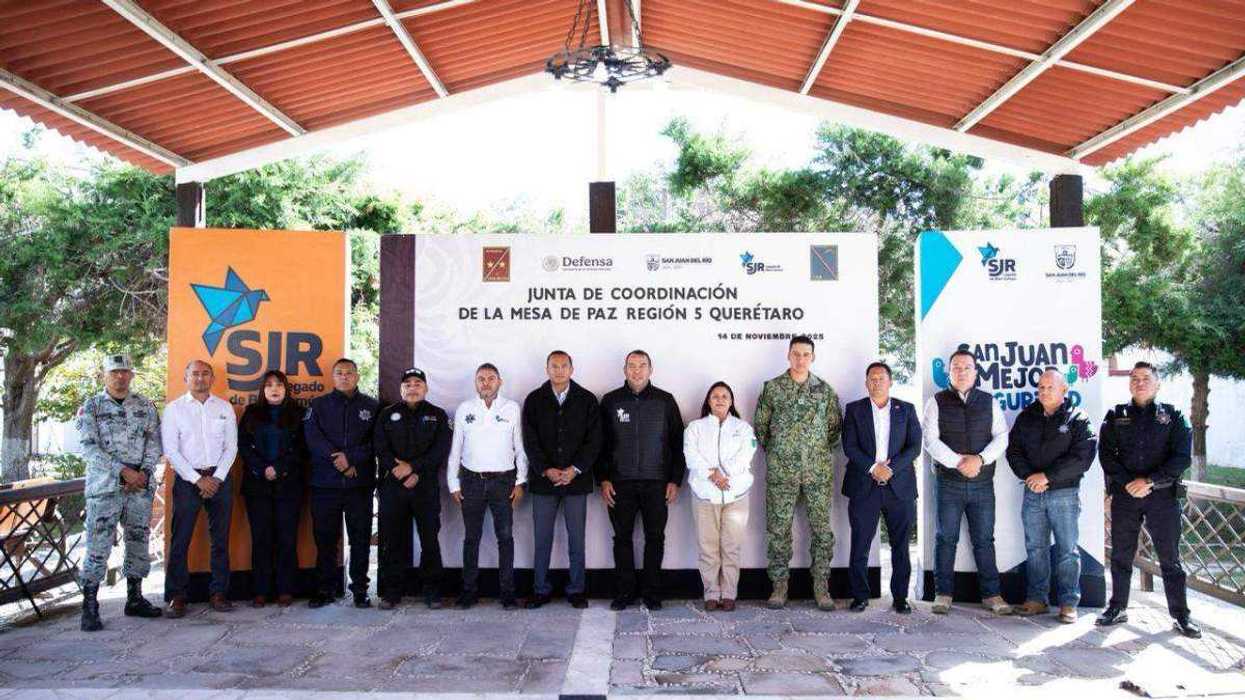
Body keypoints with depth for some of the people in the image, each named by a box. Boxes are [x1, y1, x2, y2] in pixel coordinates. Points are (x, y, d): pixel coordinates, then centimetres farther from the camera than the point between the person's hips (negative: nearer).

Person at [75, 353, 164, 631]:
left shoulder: (145, 405, 10)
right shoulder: (91, 407, 1)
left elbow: (155, 441, 6)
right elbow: (89, 447, -7)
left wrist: (144, 472, -9)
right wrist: (124, 471, -15)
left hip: (141, 485, 4)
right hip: (105, 485, -3)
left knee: (139, 542, 10)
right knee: (98, 545, -6)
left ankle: (135, 599, 22)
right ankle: (90, 608, 3)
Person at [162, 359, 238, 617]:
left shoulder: (225, 408, 9)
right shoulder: (174, 409, 3)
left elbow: (231, 447, 6)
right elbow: (171, 451, -3)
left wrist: (216, 478, -6)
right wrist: (198, 480, -9)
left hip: (219, 477, 2)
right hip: (187, 478, -2)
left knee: (220, 539, 4)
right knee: (180, 540, -2)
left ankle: (218, 593, 11)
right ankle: (176, 596, 6)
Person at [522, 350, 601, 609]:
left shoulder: (587, 400, 4)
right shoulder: (534, 400, 5)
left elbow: (594, 440, -1)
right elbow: (530, 441, 0)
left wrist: (575, 469, -12)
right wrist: (546, 470, -12)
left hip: (576, 479, 0)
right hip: (543, 480, 0)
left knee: (576, 538, 5)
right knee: (542, 538, 5)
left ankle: (576, 590, 17)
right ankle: (541, 589, 16)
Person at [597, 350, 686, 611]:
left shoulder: (665, 401, 4)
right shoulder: (610, 401, 6)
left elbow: (677, 442, 5)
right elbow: (601, 443, 7)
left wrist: (675, 480, 0)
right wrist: (603, 479, -1)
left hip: (656, 484, 0)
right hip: (620, 483, 1)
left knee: (655, 538, 4)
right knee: (622, 538, 5)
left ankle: (652, 592, 14)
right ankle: (625, 591, 15)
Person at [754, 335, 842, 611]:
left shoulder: (825, 390, 7)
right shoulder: (772, 388, 3)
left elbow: (835, 426, 13)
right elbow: (760, 425, 8)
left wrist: (822, 450, 7)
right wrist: (773, 451, 6)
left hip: (819, 471, 1)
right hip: (781, 471, -1)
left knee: (822, 528, 2)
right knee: (778, 529, 2)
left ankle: (821, 586, 13)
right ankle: (779, 585, 13)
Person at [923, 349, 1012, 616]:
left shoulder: (989, 402, 9)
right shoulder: (937, 402, 3)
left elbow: (1001, 437, 1)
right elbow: (931, 440, -5)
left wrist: (980, 459, -14)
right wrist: (958, 462, -14)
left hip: (982, 482, 2)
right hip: (949, 482, -2)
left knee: (984, 540, 6)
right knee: (946, 539, 3)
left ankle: (991, 594, 13)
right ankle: (943, 594, 10)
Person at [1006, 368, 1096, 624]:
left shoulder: (1078, 419, -2)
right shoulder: (1026, 417, 10)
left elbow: (1083, 456, -12)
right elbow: (1013, 450, 7)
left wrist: (1048, 476, -15)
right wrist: (1029, 476, -9)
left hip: (1064, 493, -4)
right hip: (1033, 492, 4)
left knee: (1067, 550, 1)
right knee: (1035, 548, 8)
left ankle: (1068, 603, 10)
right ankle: (1036, 599, 16)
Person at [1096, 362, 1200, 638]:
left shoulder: (1173, 416, 5)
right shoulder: (1116, 416, 8)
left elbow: (1182, 457, -4)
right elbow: (1106, 454, 2)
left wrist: (1150, 481, -14)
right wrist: (1128, 482, -12)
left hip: (1163, 494, -1)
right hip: (1124, 494, 1)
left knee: (1170, 558, 3)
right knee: (1121, 555, 7)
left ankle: (1181, 614, 11)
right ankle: (1118, 607, 17)